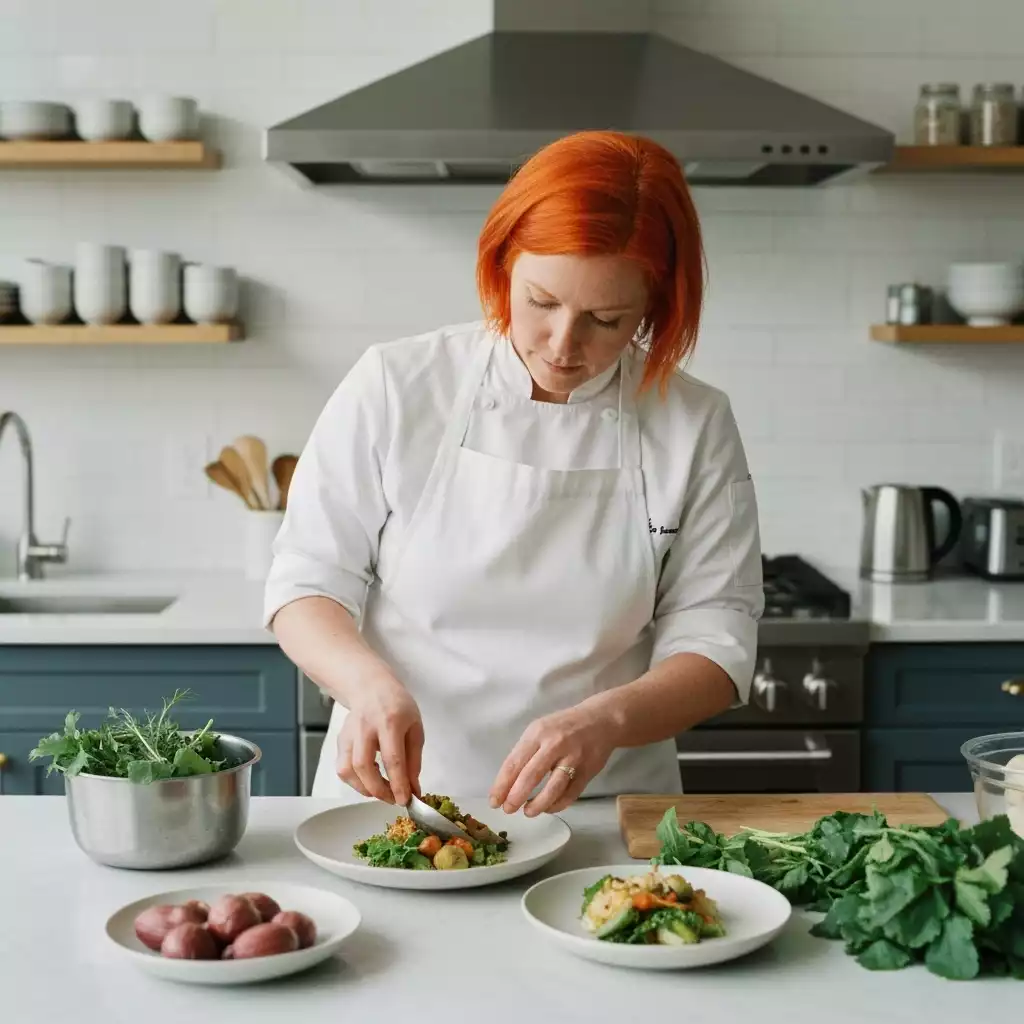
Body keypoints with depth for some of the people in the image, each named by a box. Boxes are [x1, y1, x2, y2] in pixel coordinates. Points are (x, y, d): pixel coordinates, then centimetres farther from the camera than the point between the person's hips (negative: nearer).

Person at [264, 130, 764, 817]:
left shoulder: (697, 428, -2)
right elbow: (307, 582, 0)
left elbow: (714, 638, -1)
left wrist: (608, 720, -20)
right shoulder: (395, 387, -3)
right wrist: (369, 682, -21)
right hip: (390, 800, -2)